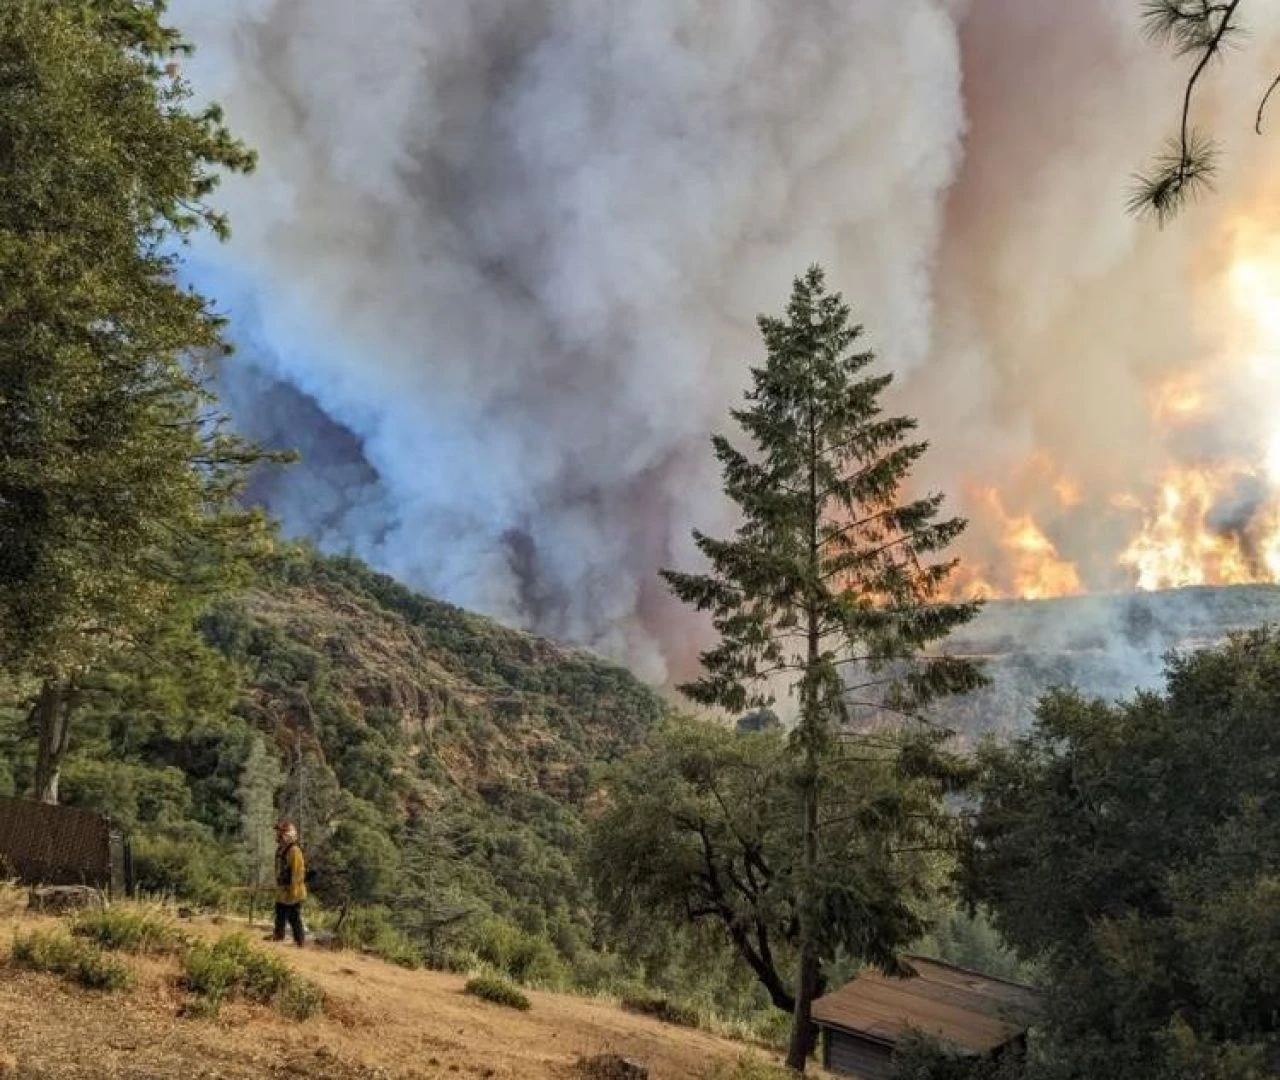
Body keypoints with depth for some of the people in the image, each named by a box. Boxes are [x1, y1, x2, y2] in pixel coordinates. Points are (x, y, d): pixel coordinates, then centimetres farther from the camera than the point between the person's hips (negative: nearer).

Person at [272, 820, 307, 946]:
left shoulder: (294, 851, -20)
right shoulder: (280, 850, 10)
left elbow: (298, 872, -22)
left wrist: (294, 890, -22)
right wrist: (278, 887, 22)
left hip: (292, 893, -9)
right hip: (282, 892, 9)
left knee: (294, 919, 0)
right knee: (280, 917, 20)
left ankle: (299, 941, 10)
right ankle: (278, 937, 33)